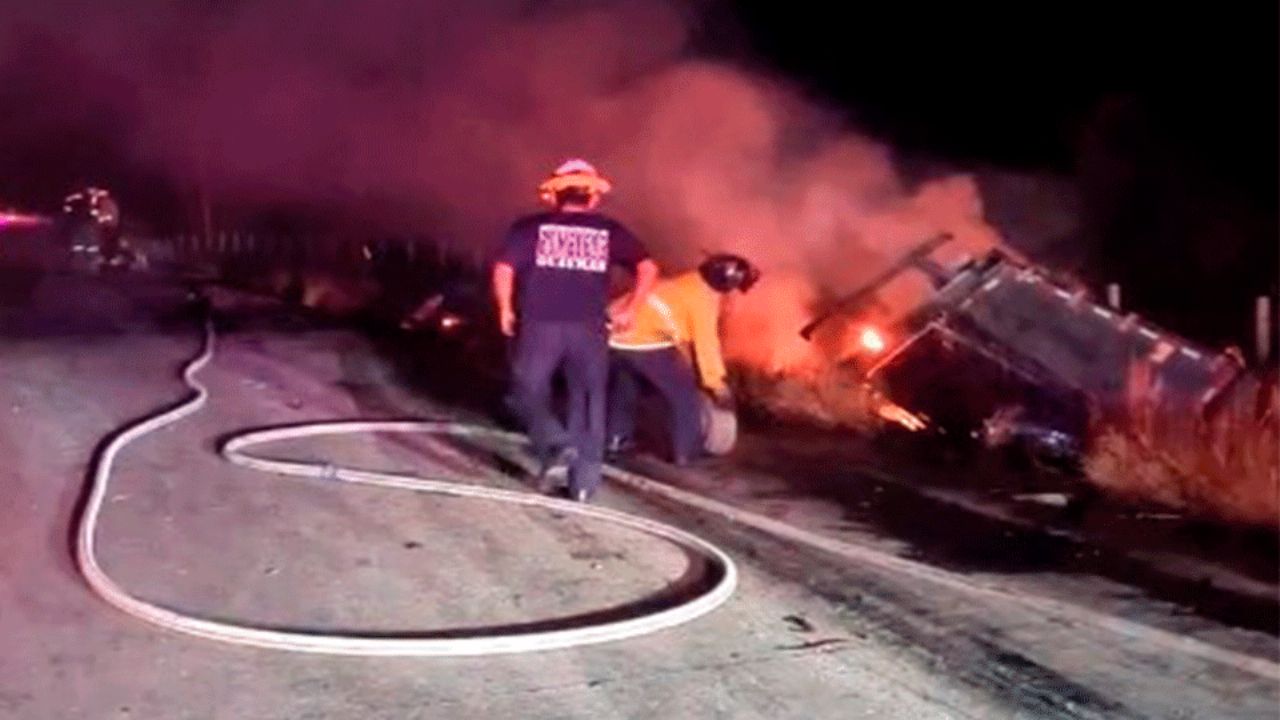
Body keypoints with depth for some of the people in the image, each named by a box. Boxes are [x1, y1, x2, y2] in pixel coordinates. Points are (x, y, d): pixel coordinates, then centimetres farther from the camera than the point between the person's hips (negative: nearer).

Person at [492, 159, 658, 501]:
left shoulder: (529, 227, 6)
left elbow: (503, 270, -3)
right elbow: (648, 269, 3)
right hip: (589, 328, 1)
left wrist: (506, 309, 11)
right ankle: (584, 480, 11)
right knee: (588, 401, 12)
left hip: (540, 325, -1)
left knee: (529, 392, 12)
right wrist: (629, 309, 13)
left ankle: (556, 446, -11)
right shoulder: (609, 230, 10)